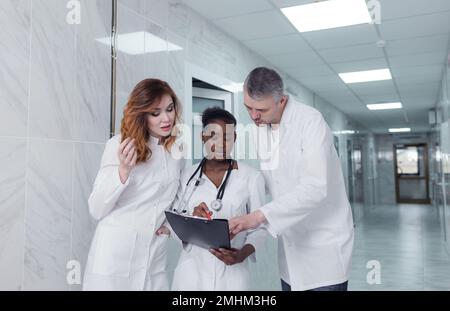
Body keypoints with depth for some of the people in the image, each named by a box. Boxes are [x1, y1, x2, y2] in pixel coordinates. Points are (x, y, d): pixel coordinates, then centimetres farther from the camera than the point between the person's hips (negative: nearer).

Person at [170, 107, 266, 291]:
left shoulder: (252, 177, -5)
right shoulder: (187, 176, 2)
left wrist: (243, 253, -19)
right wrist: (191, 218, -16)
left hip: (231, 273, -2)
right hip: (191, 271, 2)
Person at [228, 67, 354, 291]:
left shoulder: (310, 121, -18)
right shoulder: (259, 128, 2)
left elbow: (315, 187, -29)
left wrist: (260, 215, -36)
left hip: (324, 242, -5)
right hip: (290, 244, 6)